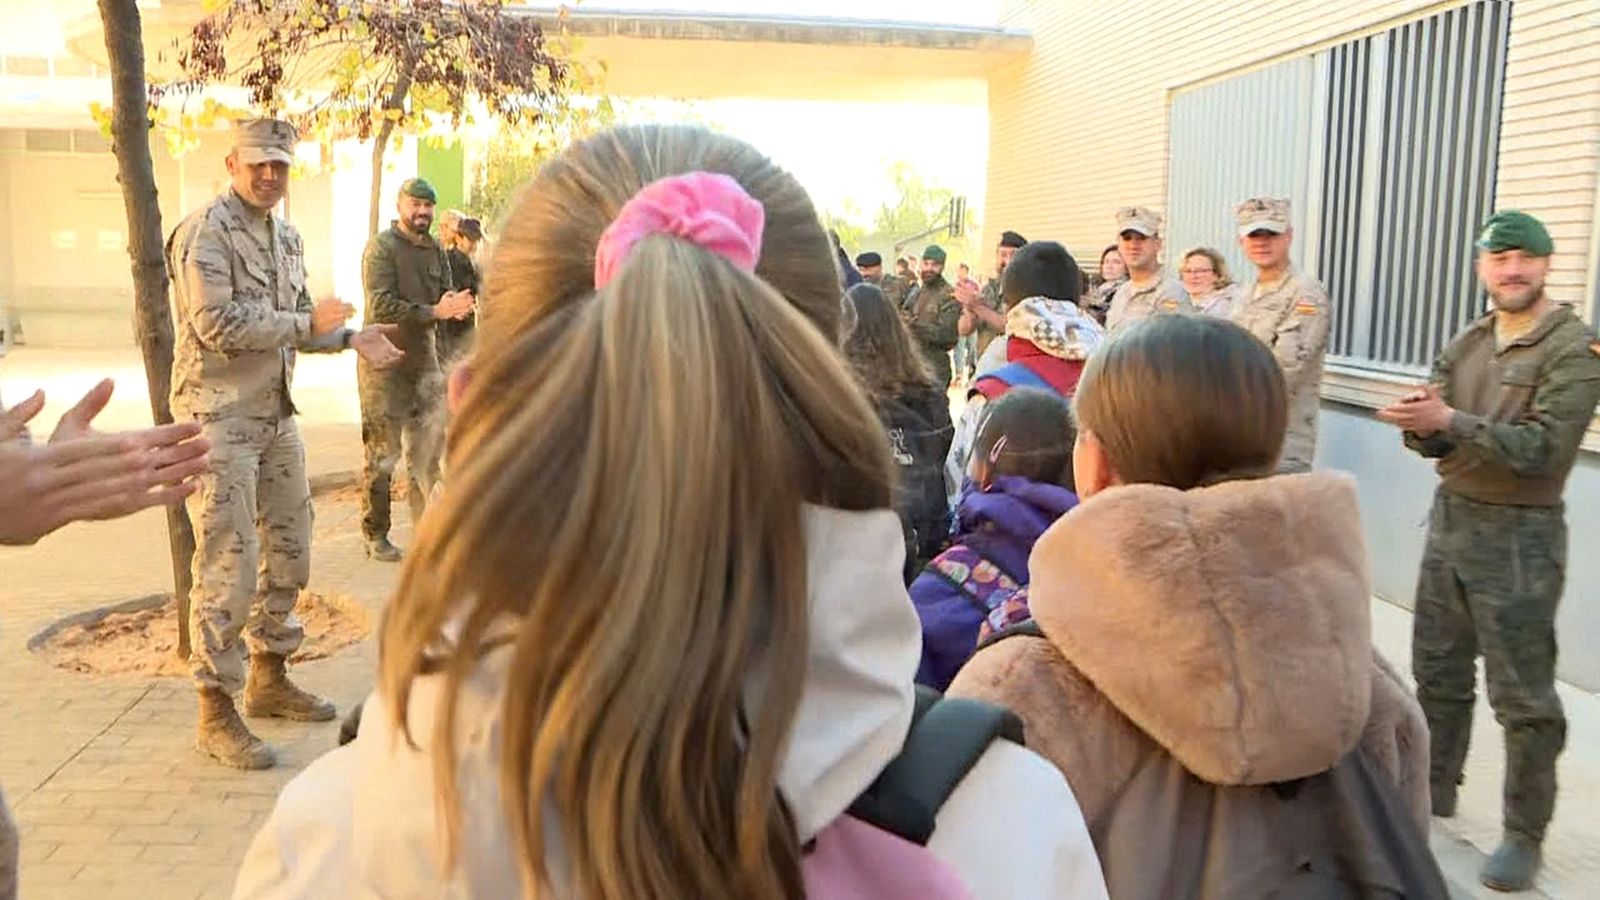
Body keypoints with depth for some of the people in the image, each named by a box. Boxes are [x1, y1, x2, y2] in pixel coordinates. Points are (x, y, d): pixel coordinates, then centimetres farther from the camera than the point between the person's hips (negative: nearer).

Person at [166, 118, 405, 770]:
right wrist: (306, 323, -16)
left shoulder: (287, 237, 15)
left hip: (276, 416, 9)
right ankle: (215, 711, 5)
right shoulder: (204, 232, -11)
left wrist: (349, 338, 4)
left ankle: (268, 679, 31)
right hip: (219, 417, -8)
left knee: (288, 551, 15)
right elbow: (217, 324, -21)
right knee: (228, 564, -6)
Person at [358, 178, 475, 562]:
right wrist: (435, 311, -25)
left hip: (425, 359, 6)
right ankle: (375, 535, 10)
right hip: (385, 361, -6)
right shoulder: (381, 247, -8)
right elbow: (381, 307, -18)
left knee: (428, 450, 8)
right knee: (382, 453, 0)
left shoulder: (435, 250, 12)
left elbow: (446, 299, 10)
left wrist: (456, 307, -14)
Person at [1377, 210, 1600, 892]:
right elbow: (1435, 440, 3)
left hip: (1519, 536, -6)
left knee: (1522, 697, 2)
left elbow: (1542, 449, -22)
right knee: (1437, 670, 17)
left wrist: (1449, 419, -29)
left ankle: (1525, 836, 15)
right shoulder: (1466, 343, 8)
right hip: (1450, 520, 7)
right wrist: (1421, 424, -20)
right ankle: (1435, 789, 35)